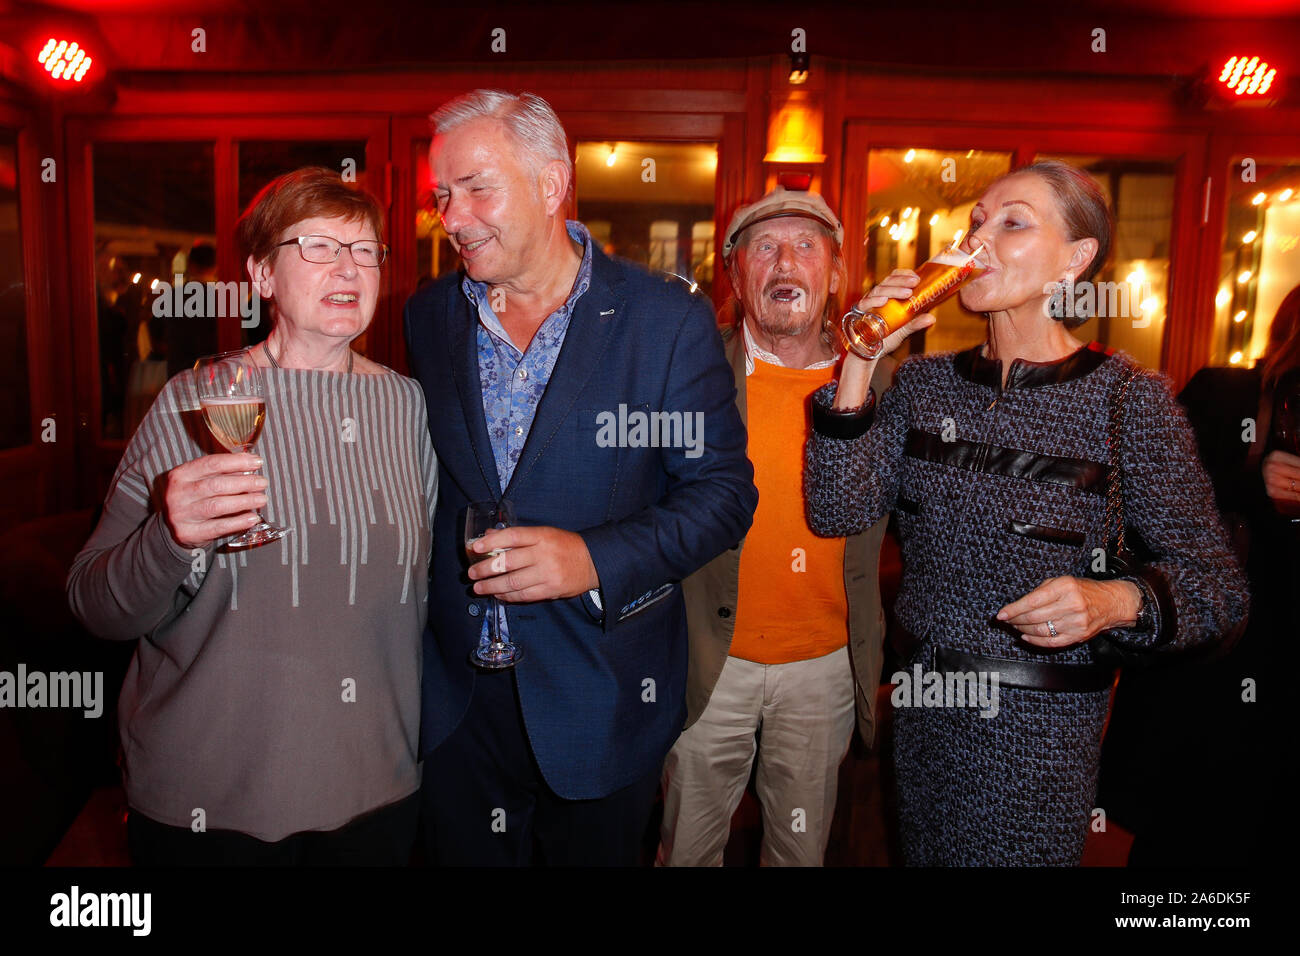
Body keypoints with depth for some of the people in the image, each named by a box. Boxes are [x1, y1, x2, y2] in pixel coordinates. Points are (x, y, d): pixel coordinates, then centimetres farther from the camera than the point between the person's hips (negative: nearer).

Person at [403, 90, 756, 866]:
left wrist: (595, 560, -23)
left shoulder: (669, 320, -10)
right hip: (459, 699, 3)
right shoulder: (429, 318, 3)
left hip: (600, 701, -3)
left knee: (595, 851, 17)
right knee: (464, 852, 18)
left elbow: (723, 491, -9)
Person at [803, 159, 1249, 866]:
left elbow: (1216, 583, -9)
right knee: (920, 854, 23)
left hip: (1038, 730, -4)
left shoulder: (1128, 397, -12)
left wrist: (1116, 601, -30)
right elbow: (838, 513, -10)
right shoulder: (926, 381, 0)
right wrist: (859, 360, -16)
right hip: (920, 703, 4)